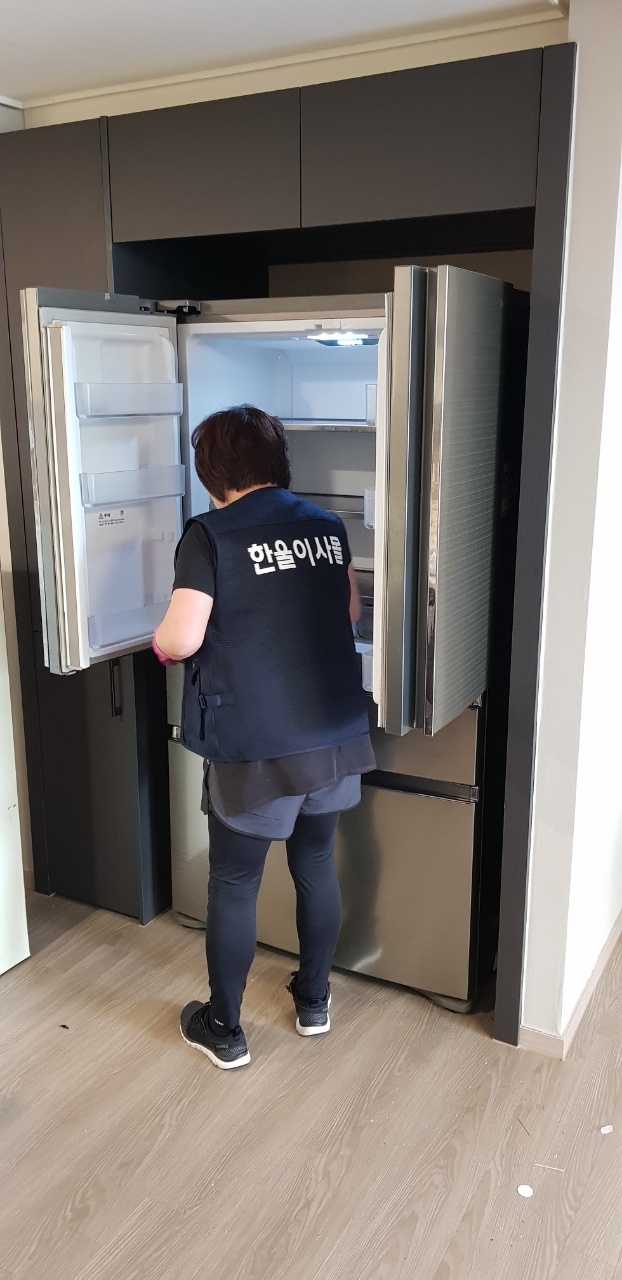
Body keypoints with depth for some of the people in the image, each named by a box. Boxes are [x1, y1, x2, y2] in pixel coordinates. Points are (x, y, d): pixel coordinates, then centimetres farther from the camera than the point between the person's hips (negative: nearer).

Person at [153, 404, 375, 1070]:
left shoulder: (211, 534, -12)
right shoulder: (325, 523, 4)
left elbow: (180, 640, -18)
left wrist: (159, 642, 4)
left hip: (255, 748, -5)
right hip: (335, 737, 5)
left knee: (234, 885, 11)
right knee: (316, 866, 20)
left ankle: (223, 1029, 27)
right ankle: (314, 1000, 38)